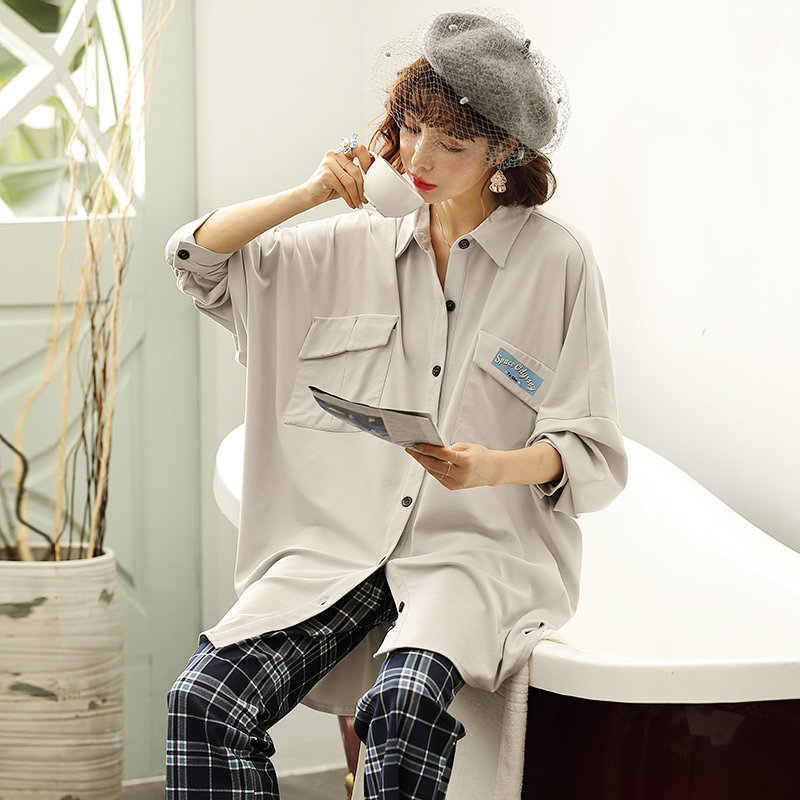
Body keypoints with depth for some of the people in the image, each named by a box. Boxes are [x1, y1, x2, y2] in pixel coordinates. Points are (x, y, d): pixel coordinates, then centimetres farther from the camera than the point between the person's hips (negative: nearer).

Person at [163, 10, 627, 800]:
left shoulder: (556, 260, 3)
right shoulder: (359, 247, 15)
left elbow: (593, 457, 0)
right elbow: (197, 257, 15)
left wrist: (494, 466, -20)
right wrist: (312, 193, 3)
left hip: (480, 545, -3)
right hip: (343, 540, 4)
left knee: (404, 702, -37)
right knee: (203, 702, -23)